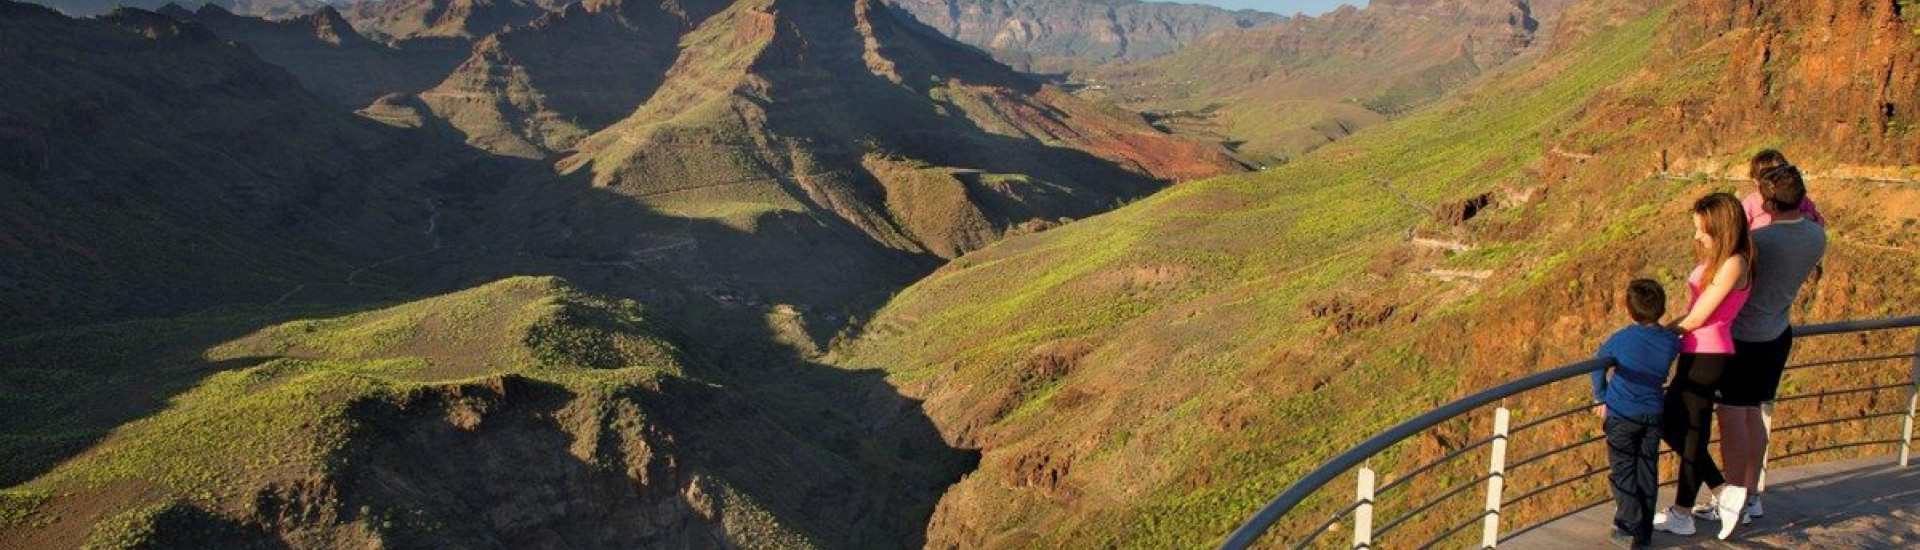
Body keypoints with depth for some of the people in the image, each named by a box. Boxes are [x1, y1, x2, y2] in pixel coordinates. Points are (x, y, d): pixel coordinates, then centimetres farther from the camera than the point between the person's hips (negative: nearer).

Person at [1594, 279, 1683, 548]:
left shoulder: (1622, 339, -14)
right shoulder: (1672, 341, -6)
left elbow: (1598, 365, -1)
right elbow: (1664, 374, 10)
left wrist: (1602, 398, 10)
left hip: (1621, 415, -3)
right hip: (1653, 415, 3)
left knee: (1624, 472, 5)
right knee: (1647, 472, 11)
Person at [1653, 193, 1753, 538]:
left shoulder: (1733, 264, -16)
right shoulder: (1713, 260, 11)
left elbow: (1697, 317, -16)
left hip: (1707, 355, -9)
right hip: (1695, 354, 9)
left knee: (1692, 434, 1)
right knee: (1669, 424, 16)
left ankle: (1681, 515, 13)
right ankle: (1723, 490, 22)